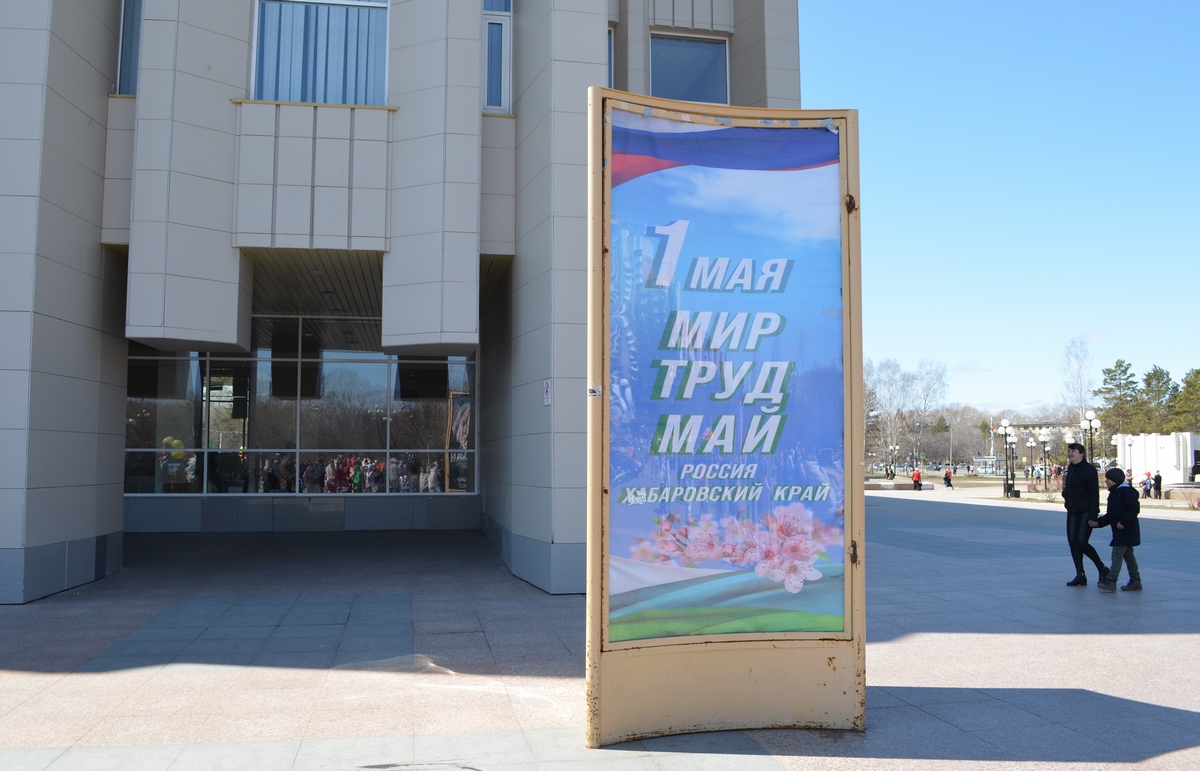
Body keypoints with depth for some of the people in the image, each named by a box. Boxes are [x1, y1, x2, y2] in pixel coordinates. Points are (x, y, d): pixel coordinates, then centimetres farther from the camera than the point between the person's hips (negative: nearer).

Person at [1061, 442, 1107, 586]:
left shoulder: (1089, 469, -12)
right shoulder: (1071, 469, 11)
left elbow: (1094, 493, -16)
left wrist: (1092, 515, -20)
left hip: (1086, 512, -8)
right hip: (1072, 512, 8)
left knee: (1081, 542, -9)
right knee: (1072, 542, 2)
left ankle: (1103, 568, 11)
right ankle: (1080, 575, 8)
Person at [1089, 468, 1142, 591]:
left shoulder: (1126, 491, -14)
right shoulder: (1114, 493, 16)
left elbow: (1134, 508, -23)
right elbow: (1110, 515, 17)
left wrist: (1123, 521, -24)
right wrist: (1097, 522, 6)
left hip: (1126, 531, -10)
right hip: (1120, 532, 11)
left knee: (1117, 555, -12)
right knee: (1128, 556, 15)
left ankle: (1111, 582, -13)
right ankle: (1135, 582, 22)